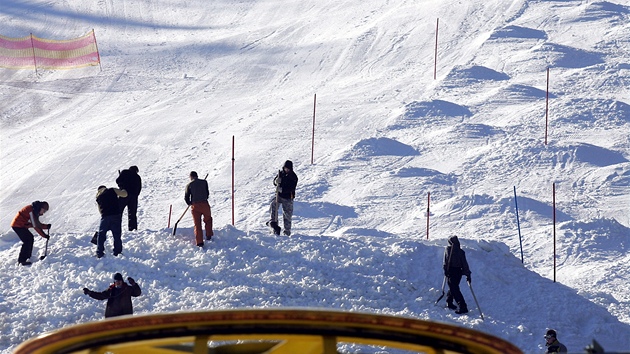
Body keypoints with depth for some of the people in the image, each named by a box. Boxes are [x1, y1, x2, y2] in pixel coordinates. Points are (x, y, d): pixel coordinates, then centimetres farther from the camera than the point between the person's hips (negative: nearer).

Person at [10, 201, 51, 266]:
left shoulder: (36, 212, 9)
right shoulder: (31, 210, -22)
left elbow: (37, 224, 11)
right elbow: (35, 226, -23)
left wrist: (46, 226, -4)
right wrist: (44, 235, -19)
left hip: (22, 225, 10)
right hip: (18, 225, -10)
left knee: (30, 238, 12)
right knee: (27, 240, -14)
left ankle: (27, 257, 19)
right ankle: (22, 260, -15)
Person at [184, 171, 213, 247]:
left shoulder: (189, 185, 2)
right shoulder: (204, 182, 4)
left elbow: (186, 197, 2)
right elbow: (207, 193, 9)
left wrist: (190, 203, 21)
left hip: (195, 206, 0)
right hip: (205, 204, 0)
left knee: (197, 224, 4)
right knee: (208, 220, 25)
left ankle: (199, 242, -2)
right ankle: (209, 235, 21)